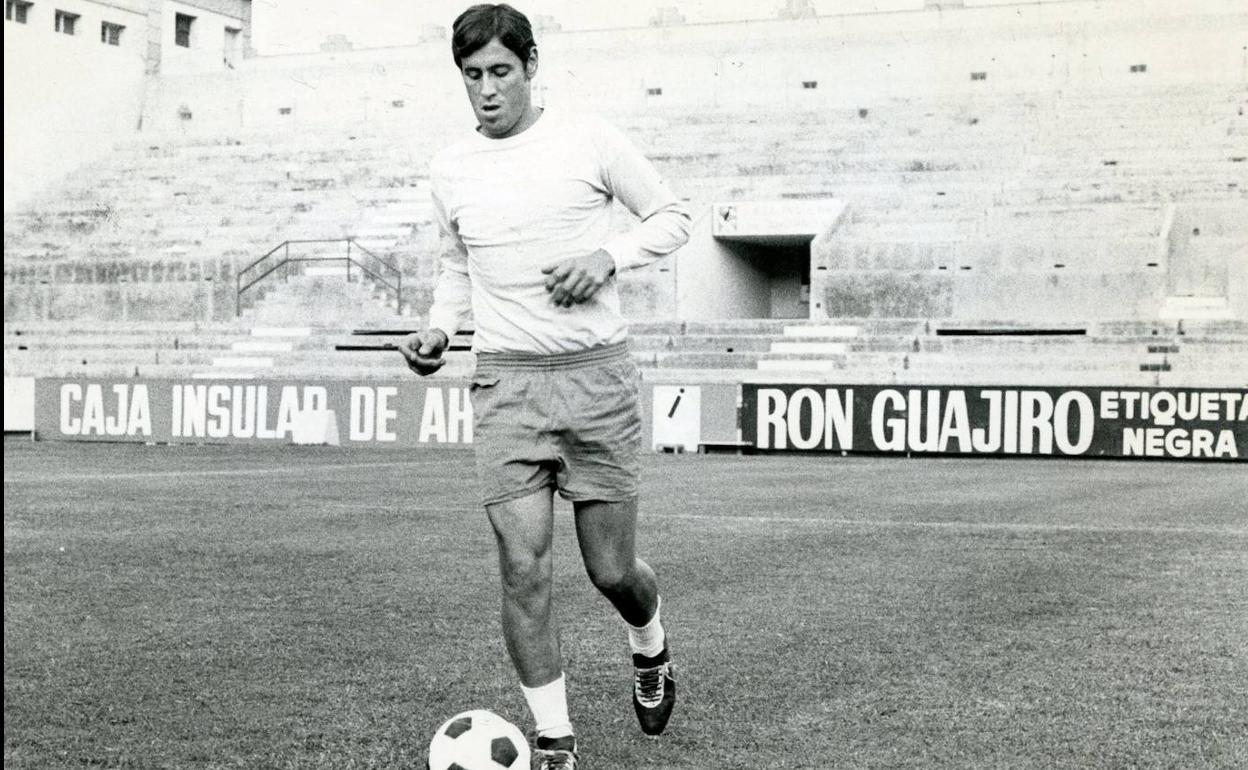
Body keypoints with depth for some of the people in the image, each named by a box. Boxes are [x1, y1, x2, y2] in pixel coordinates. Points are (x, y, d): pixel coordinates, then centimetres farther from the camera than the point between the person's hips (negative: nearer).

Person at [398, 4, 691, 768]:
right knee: (524, 570, -6)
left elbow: (672, 216, 5)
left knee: (613, 571, 5)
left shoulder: (589, 139, -3)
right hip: (506, 385, 2)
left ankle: (651, 647, 40)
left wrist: (608, 255, -12)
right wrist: (439, 329, 4)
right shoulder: (451, 169, 8)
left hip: (599, 375, -2)